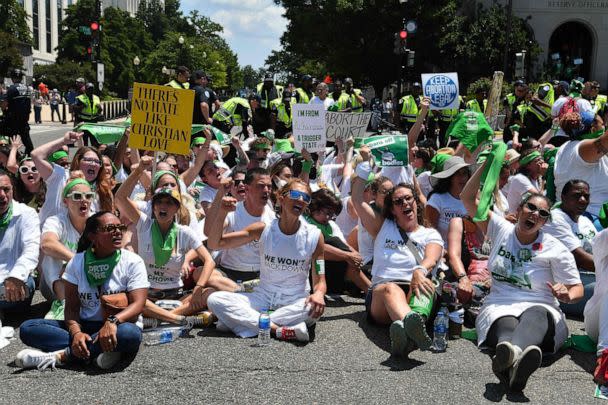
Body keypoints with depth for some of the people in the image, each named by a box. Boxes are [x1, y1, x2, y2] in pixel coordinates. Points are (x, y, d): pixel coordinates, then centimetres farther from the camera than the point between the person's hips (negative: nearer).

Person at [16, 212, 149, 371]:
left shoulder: (132, 262, -3)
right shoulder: (77, 262, 5)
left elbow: (138, 304, -12)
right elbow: (71, 306, 0)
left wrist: (113, 321, -32)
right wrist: (76, 332, -21)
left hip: (115, 327, -3)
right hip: (85, 326, 3)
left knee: (129, 333, -39)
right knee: (27, 328, -15)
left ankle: (62, 355, -24)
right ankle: (98, 351, -26)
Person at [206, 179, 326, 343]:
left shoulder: (314, 236, -6)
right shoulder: (263, 229, -4)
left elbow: (319, 281, -4)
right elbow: (216, 242, -2)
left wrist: (318, 294, -28)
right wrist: (221, 213, -20)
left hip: (295, 301, -1)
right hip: (263, 297, 1)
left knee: (314, 309, -36)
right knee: (215, 299, -22)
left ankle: (247, 321, -25)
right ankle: (280, 329, -28)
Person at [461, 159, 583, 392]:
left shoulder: (555, 249, 9)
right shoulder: (501, 230, 13)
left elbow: (577, 288, 9)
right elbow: (468, 198, 9)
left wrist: (567, 295, -17)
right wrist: (488, 163, 2)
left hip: (540, 307, -1)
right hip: (499, 307, 1)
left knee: (536, 315, -41)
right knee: (507, 325, -38)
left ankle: (509, 358, -76)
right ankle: (512, 356, -76)